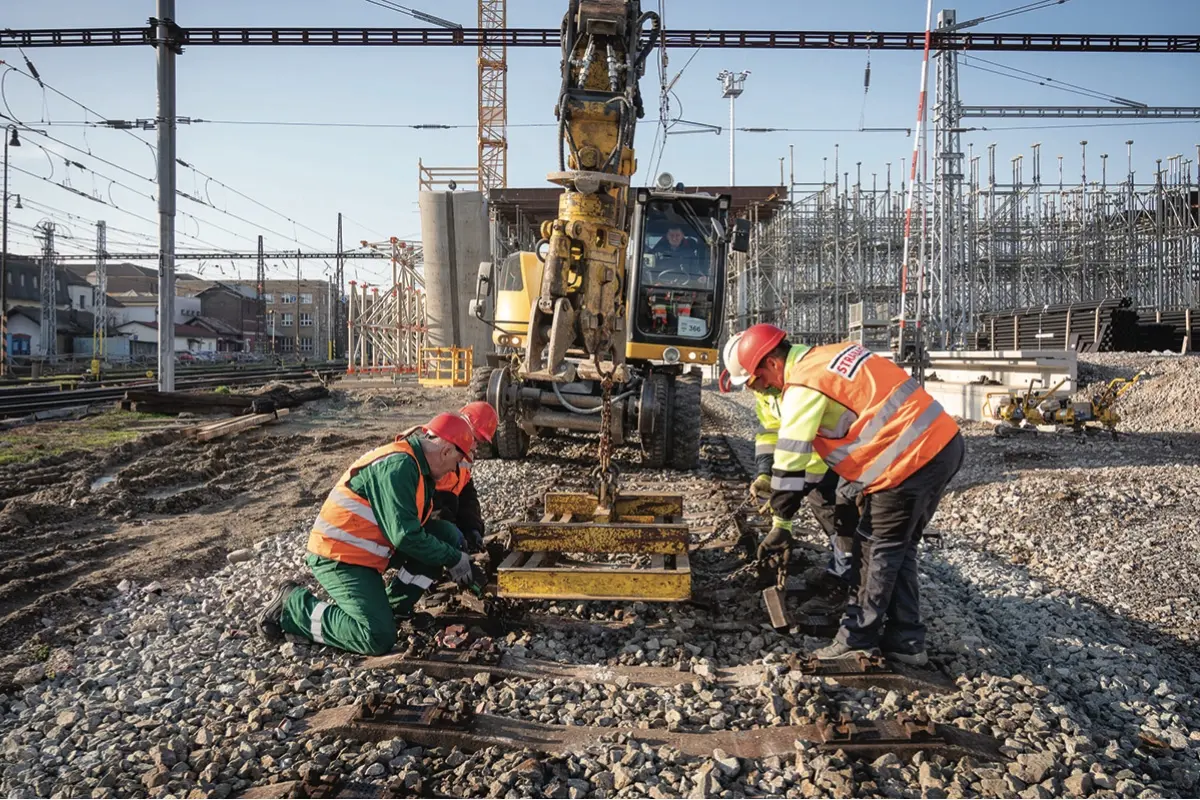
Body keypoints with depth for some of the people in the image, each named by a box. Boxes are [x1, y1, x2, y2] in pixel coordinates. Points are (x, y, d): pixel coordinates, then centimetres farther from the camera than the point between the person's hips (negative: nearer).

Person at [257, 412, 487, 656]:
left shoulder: (415, 465, 8)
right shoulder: (398, 466, -23)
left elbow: (418, 526, 18)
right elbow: (406, 536, -27)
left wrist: (457, 558, 12)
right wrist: (454, 559, -15)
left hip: (368, 550, 10)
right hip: (339, 556, -10)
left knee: (448, 537, 0)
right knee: (378, 639, -19)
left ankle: (393, 605, 7)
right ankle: (293, 606, -3)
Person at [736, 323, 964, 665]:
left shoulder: (803, 387, -12)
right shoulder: (829, 357, 17)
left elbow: (791, 459, -11)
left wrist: (780, 523, -1)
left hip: (915, 458, -10)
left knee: (875, 549, 3)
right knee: (897, 547, 17)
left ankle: (858, 637, 14)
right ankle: (905, 640, 23)